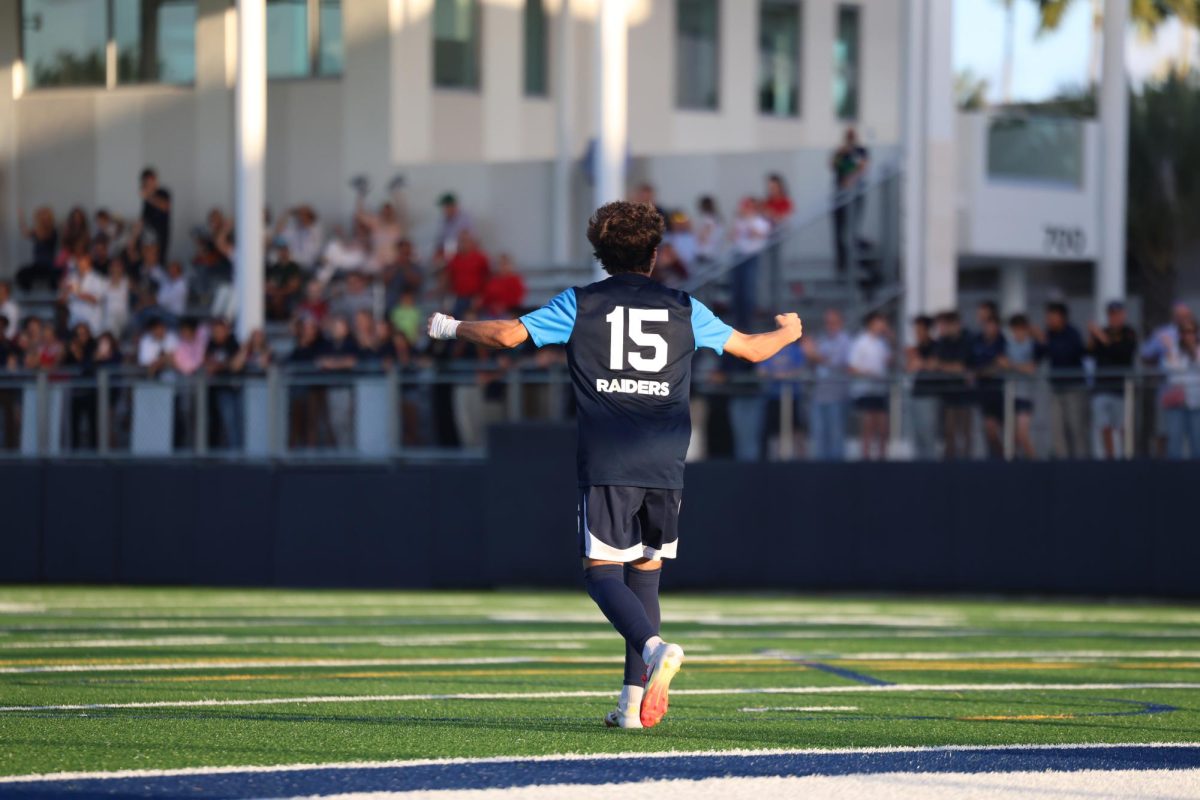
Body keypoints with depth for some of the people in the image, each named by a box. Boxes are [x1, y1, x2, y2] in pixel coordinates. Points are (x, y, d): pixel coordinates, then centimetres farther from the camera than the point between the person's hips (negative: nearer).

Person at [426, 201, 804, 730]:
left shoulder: (580, 304, 4)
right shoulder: (683, 309, 10)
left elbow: (508, 334, -1)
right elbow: (753, 349, 18)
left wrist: (451, 328, 18)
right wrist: (789, 331, 41)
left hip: (607, 467, -2)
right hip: (666, 468, 2)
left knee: (603, 573, -1)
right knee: (645, 575, 11)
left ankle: (653, 648, -30)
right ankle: (635, 701, 5)